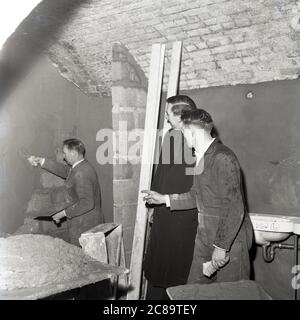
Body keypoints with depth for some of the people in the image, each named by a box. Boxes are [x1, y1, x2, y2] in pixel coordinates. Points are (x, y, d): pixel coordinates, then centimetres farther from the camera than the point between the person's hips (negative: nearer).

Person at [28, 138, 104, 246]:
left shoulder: (81, 174, -24)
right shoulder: (83, 166, 7)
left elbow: (86, 203, -29)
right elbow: (63, 170, 19)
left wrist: (64, 213, -21)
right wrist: (41, 161, 14)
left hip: (83, 226, -10)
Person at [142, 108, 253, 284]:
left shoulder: (223, 158, -20)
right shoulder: (201, 157, 10)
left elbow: (234, 209, -23)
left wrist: (222, 246, -20)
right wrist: (164, 199, 17)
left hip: (229, 241, -8)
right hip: (205, 239, 9)